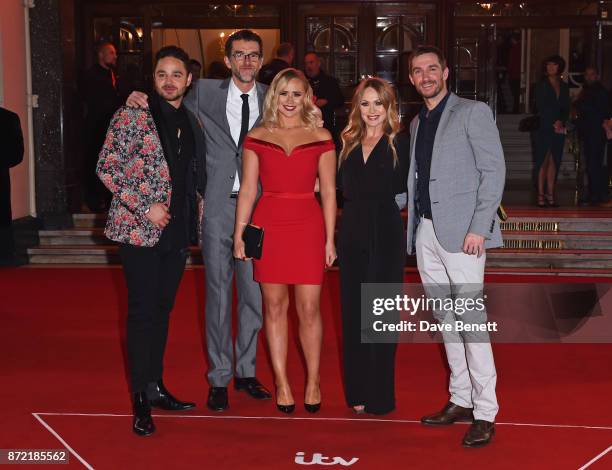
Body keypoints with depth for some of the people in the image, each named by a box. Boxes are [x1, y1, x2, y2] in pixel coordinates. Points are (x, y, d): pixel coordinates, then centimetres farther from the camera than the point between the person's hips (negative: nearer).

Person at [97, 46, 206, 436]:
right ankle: (141, 401, 7)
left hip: (177, 228, 6)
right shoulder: (133, 115, -7)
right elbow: (107, 168, -10)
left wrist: (195, 208, 8)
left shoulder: (190, 121, 11)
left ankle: (156, 386, 25)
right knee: (143, 310, -2)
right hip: (140, 227, -6)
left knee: (163, 308, 13)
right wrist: (146, 206, -15)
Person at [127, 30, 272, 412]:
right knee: (218, 294, 3)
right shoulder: (205, 93, 3)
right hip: (219, 208, -2)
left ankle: (245, 371, 26)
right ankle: (219, 378, 15)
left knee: (254, 294, 10)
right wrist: (142, 102, -4)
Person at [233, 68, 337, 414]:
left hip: (308, 225, -1)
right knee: (275, 306, 6)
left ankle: (313, 382, 17)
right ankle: (282, 383, 18)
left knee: (309, 308, 0)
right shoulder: (256, 138, 7)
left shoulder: (321, 138, 5)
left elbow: (329, 191, 4)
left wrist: (330, 239, 1)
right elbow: (248, 190, 7)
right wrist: (239, 235, 2)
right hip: (268, 225, 1)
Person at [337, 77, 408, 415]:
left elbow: (403, 191, -7)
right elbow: (342, 188, 11)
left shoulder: (400, 144, -1)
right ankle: (357, 391, 18)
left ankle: (379, 395, 12)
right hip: (352, 234, 5)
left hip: (385, 236, -4)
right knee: (352, 312, 7)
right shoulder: (348, 142, 12)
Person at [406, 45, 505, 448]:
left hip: (461, 232, -7)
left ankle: (485, 412, -2)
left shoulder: (473, 112, -1)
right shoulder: (417, 123, 18)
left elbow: (494, 170, -8)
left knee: (471, 319, -9)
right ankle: (460, 399, 21)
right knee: (446, 319, 11)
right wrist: (413, 225, 6)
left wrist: (478, 227, -16)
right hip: (425, 231, 7)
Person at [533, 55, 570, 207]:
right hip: (544, 128, -4)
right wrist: (553, 124, -9)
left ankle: (550, 194, 3)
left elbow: (566, 109, 12)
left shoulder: (564, 87, 15)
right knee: (543, 161, -7)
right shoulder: (541, 86, 4)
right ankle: (541, 195, -6)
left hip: (559, 130, 4)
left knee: (554, 162, 1)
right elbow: (540, 108, -3)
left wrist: (561, 122, -7)